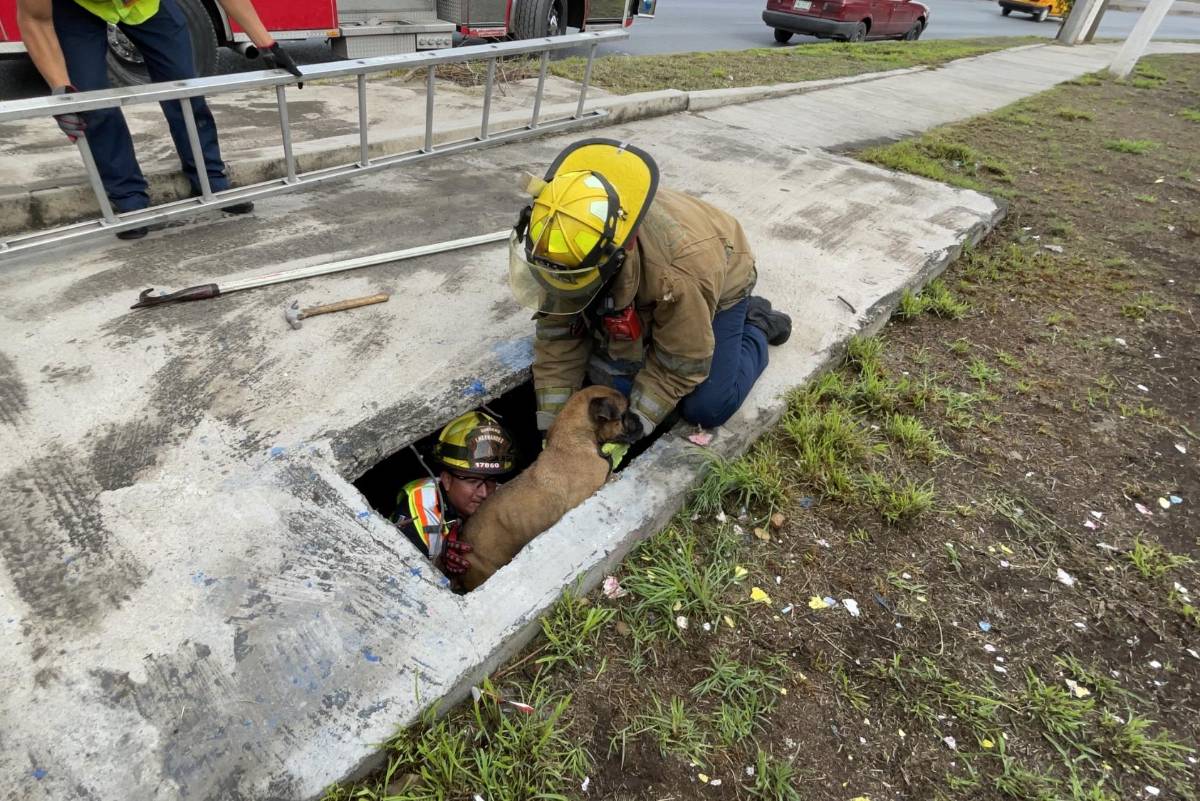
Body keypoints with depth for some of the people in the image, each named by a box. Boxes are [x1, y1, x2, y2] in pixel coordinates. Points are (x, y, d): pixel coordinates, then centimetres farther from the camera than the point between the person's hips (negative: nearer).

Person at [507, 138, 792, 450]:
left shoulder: (683, 266, -47)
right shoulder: (572, 234, -31)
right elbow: (557, 331, -24)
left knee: (706, 410, -12)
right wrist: (551, 422, -24)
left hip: (717, 281, -4)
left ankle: (755, 325, 13)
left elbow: (680, 361, -33)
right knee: (609, 380, -5)